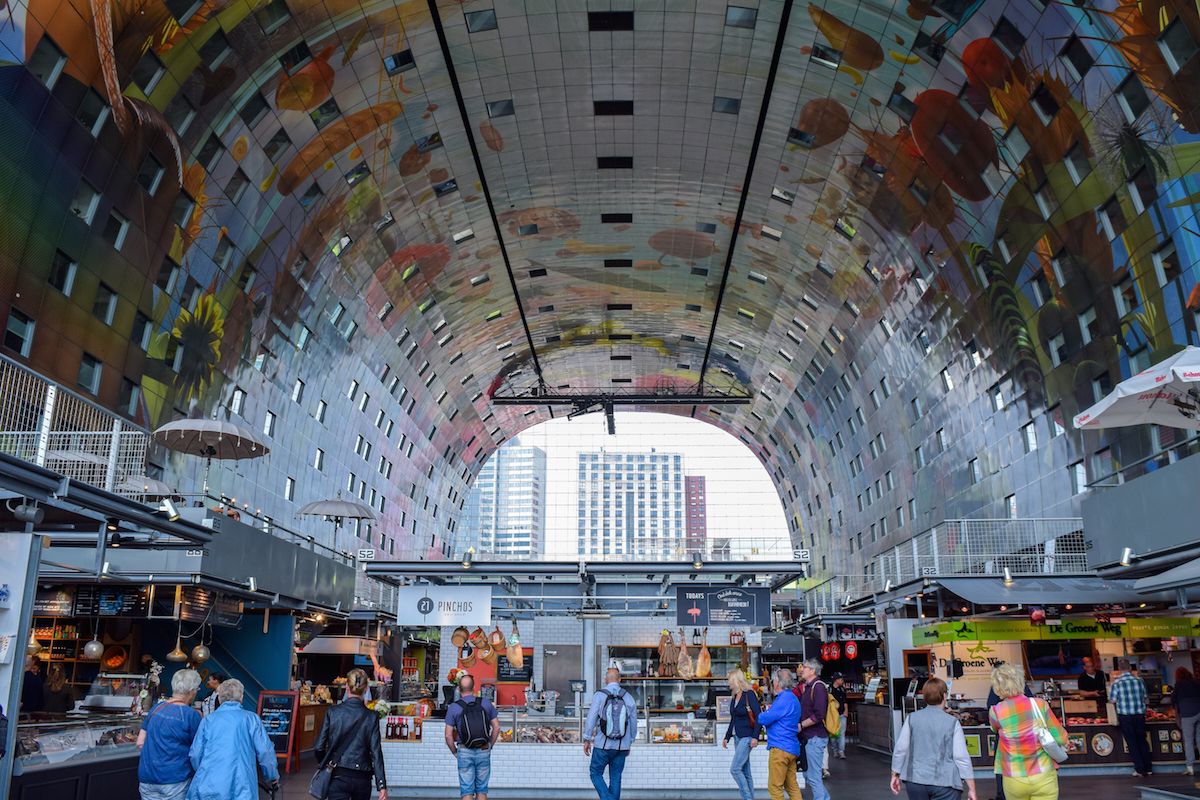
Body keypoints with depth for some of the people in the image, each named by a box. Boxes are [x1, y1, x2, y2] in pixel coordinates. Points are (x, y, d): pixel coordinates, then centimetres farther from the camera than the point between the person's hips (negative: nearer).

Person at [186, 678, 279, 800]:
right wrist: (274, 776, 13)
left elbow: (195, 754, 6)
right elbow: (265, 752, -3)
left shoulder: (208, 720, 7)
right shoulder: (252, 719, 1)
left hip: (209, 787, 2)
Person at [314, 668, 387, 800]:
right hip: (362, 778, 2)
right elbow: (376, 752, -6)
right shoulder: (371, 717, -3)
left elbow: (319, 747, -3)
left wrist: (324, 763, 19)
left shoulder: (333, 712, -5)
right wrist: (382, 786, -4)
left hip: (338, 776, -2)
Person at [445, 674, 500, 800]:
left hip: (465, 752, -2)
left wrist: (454, 752, 7)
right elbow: (496, 727, 3)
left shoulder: (453, 708, -7)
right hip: (484, 752, 2)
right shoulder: (486, 703, -1)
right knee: (482, 790, 13)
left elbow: (448, 735, -7)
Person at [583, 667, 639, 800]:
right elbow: (633, 723, 7)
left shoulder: (600, 696, -8)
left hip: (603, 745, -3)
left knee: (596, 773, 10)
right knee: (616, 778, 13)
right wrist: (629, 743, 19)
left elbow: (591, 719, -7)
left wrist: (587, 740, 3)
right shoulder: (628, 697, 1)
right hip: (622, 747, 3)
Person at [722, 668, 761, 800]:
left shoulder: (749, 694, -11)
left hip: (747, 737, -8)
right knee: (745, 772, 9)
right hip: (737, 737, 8)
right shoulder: (734, 697, 13)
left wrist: (755, 737, -20)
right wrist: (727, 737, 20)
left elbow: (758, 716, -15)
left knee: (735, 768, -13)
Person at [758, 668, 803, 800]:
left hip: (780, 748, -10)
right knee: (792, 786, 12)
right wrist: (769, 711, 9)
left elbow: (764, 719, -16)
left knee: (774, 787, -4)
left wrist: (761, 715, 4)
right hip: (792, 748, 10)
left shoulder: (784, 699, -16)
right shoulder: (792, 698, 16)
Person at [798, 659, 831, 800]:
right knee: (808, 774, 16)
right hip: (809, 737, 10)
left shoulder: (818, 686, -15)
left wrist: (800, 726, -16)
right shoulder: (808, 687, 15)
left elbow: (818, 715, -22)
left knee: (813, 776, -4)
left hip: (815, 737, -10)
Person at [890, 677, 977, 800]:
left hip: (915, 780, 3)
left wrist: (895, 775, 14)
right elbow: (962, 757, -8)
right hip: (945, 783, -3)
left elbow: (900, 749, 2)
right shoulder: (952, 723, -6)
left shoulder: (911, 719, 0)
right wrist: (971, 789, -2)